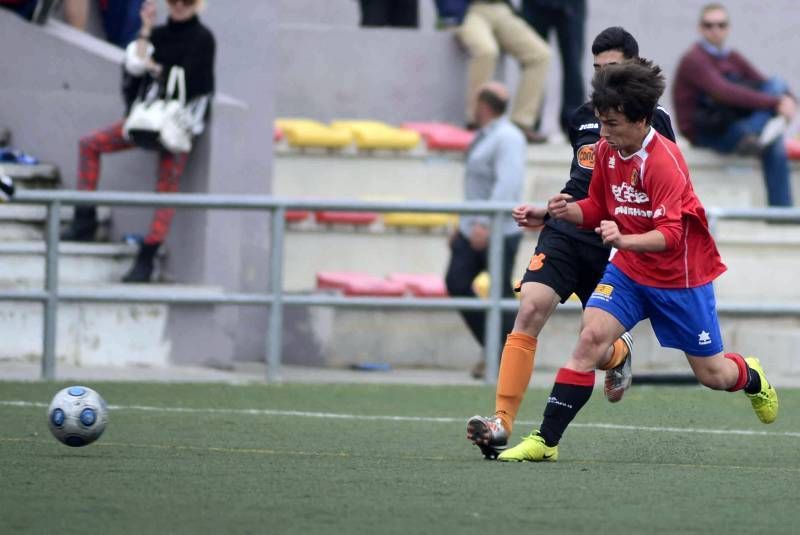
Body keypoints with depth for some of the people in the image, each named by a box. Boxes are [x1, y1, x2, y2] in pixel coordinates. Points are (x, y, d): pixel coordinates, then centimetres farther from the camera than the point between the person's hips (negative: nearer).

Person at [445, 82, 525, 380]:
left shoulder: (508, 139, -15)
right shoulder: (485, 137, 16)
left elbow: (508, 185, -27)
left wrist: (485, 224, -33)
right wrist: (462, 226, 23)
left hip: (499, 232, -9)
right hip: (474, 229, 9)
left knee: (501, 294, -3)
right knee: (456, 282, -3)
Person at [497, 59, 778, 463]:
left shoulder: (665, 162, -26)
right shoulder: (606, 151, -4)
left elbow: (670, 235, -33)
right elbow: (598, 209, 10)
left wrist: (624, 239, -51)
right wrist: (567, 211, -12)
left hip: (681, 276, -5)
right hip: (628, 270, 5)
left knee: (712, 374, 9)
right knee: (591, 338, -20)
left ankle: (752, 378, 47)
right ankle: (545, 441, -22)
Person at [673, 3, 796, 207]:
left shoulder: (732, 58, 14)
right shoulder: (694, 60, -13)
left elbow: (765, 84, 8)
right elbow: (723, 92, -28)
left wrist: (786, 100, -16)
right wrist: (775, 102, -32)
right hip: (706, 134, -8)